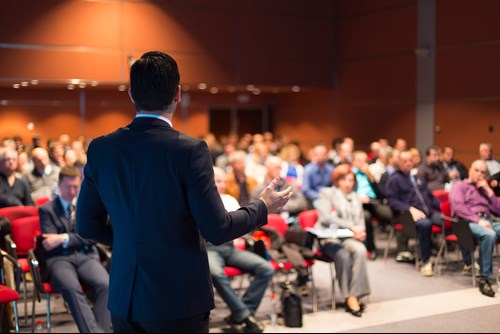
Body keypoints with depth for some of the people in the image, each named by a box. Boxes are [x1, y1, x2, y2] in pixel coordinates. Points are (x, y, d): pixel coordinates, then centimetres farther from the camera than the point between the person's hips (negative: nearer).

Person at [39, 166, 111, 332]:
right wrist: (79, 237, -6)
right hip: (59, 259, -2)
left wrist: (64, 238, -9)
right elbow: (50, 243, 2)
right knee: (71, 288, -36)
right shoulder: (47, 209, 12)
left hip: (86, 256, 2)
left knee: (106, 284, -31)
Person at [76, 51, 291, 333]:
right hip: (179, 301, -4)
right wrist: (263, 208, 1)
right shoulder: (190, 150, -17)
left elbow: (87, 225, 5)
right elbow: (217, 230, -16)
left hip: (124, 299, 5)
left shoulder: (100, 149, -2)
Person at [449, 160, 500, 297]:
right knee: (489, 234, -39)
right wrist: (478, 220, -16)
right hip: (469, 222, -5)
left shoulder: (484, 189, 32)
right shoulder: (459, 186, 15)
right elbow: (457, 206, -5)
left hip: (488, 221, 6)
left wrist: (489, 191, 12)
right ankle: (484, 278, -32)